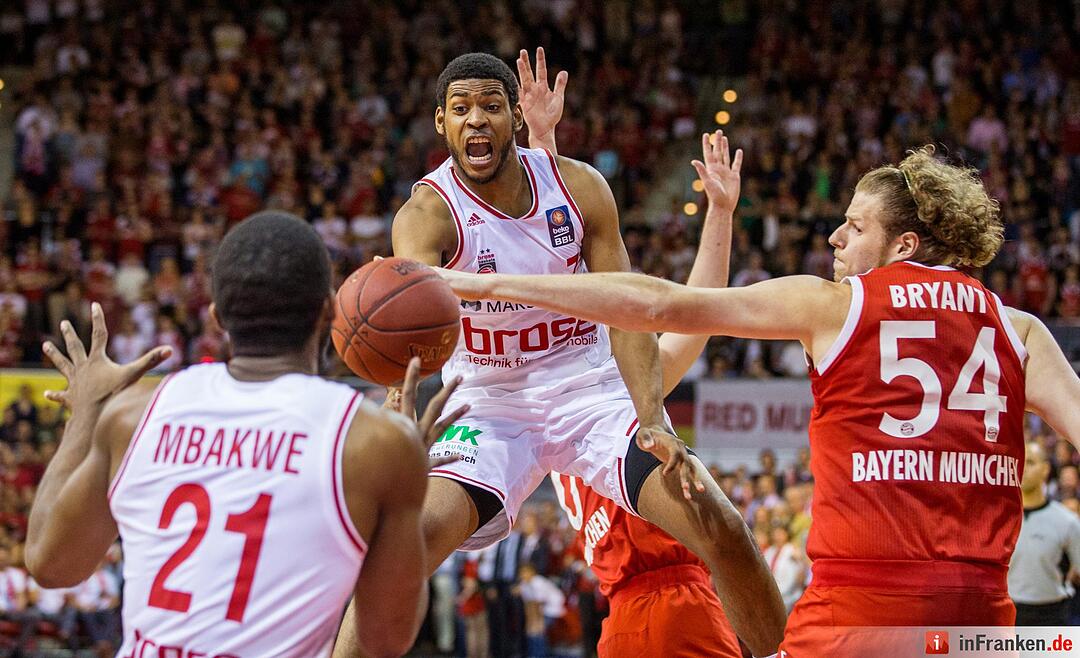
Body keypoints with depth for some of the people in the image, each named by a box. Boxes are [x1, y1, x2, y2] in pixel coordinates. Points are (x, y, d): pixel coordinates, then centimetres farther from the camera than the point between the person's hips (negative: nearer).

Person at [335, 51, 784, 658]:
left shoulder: (579, 186, -7)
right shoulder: (428, 214, -17)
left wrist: (653, 422, -22)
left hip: (594, 393, 2)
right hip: (490, 404, -2)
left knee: (724, 531, -11)